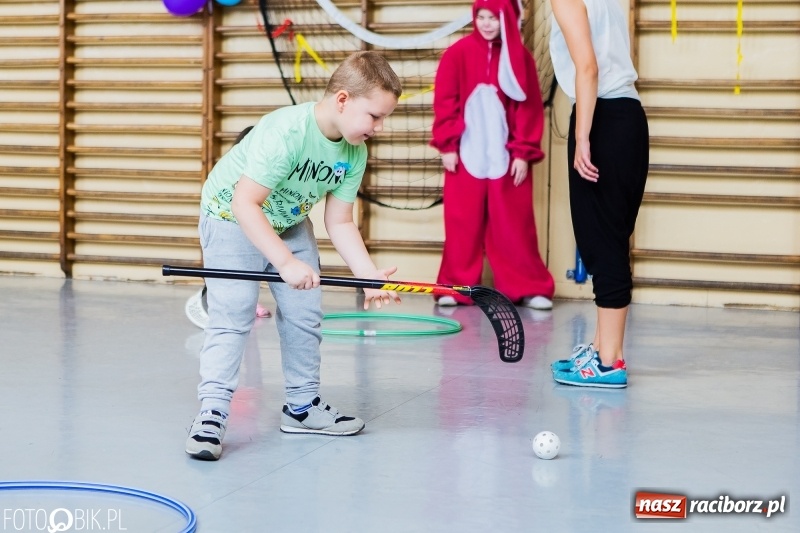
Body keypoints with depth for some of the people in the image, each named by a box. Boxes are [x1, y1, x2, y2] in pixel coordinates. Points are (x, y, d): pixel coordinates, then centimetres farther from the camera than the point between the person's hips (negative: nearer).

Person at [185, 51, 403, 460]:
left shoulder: (355, 153, -14)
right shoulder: (285, 132, -37)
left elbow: (339, 222, -8)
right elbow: (245, 203, -38)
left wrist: (369, 274, -20)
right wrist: (286, 262, -42)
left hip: (290, 221, 7)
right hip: (232, 217, -7)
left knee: (305, 313, 7)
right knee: (233, 315, -17)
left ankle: (302, 407, 22)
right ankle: (211, 414, -13)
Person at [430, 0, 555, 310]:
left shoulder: (520, 57, 4)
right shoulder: (458, 54, 1)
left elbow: (530, 108, 2)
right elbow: (445, 102, 1)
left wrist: (523, 153, -4)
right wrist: (447, 145, -5)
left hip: (506, 155, 0)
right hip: (466, 153, 0)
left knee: (513, 225, 2)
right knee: (463, 223, 3)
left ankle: (529, 288, 7)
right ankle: (456, 287, 11)